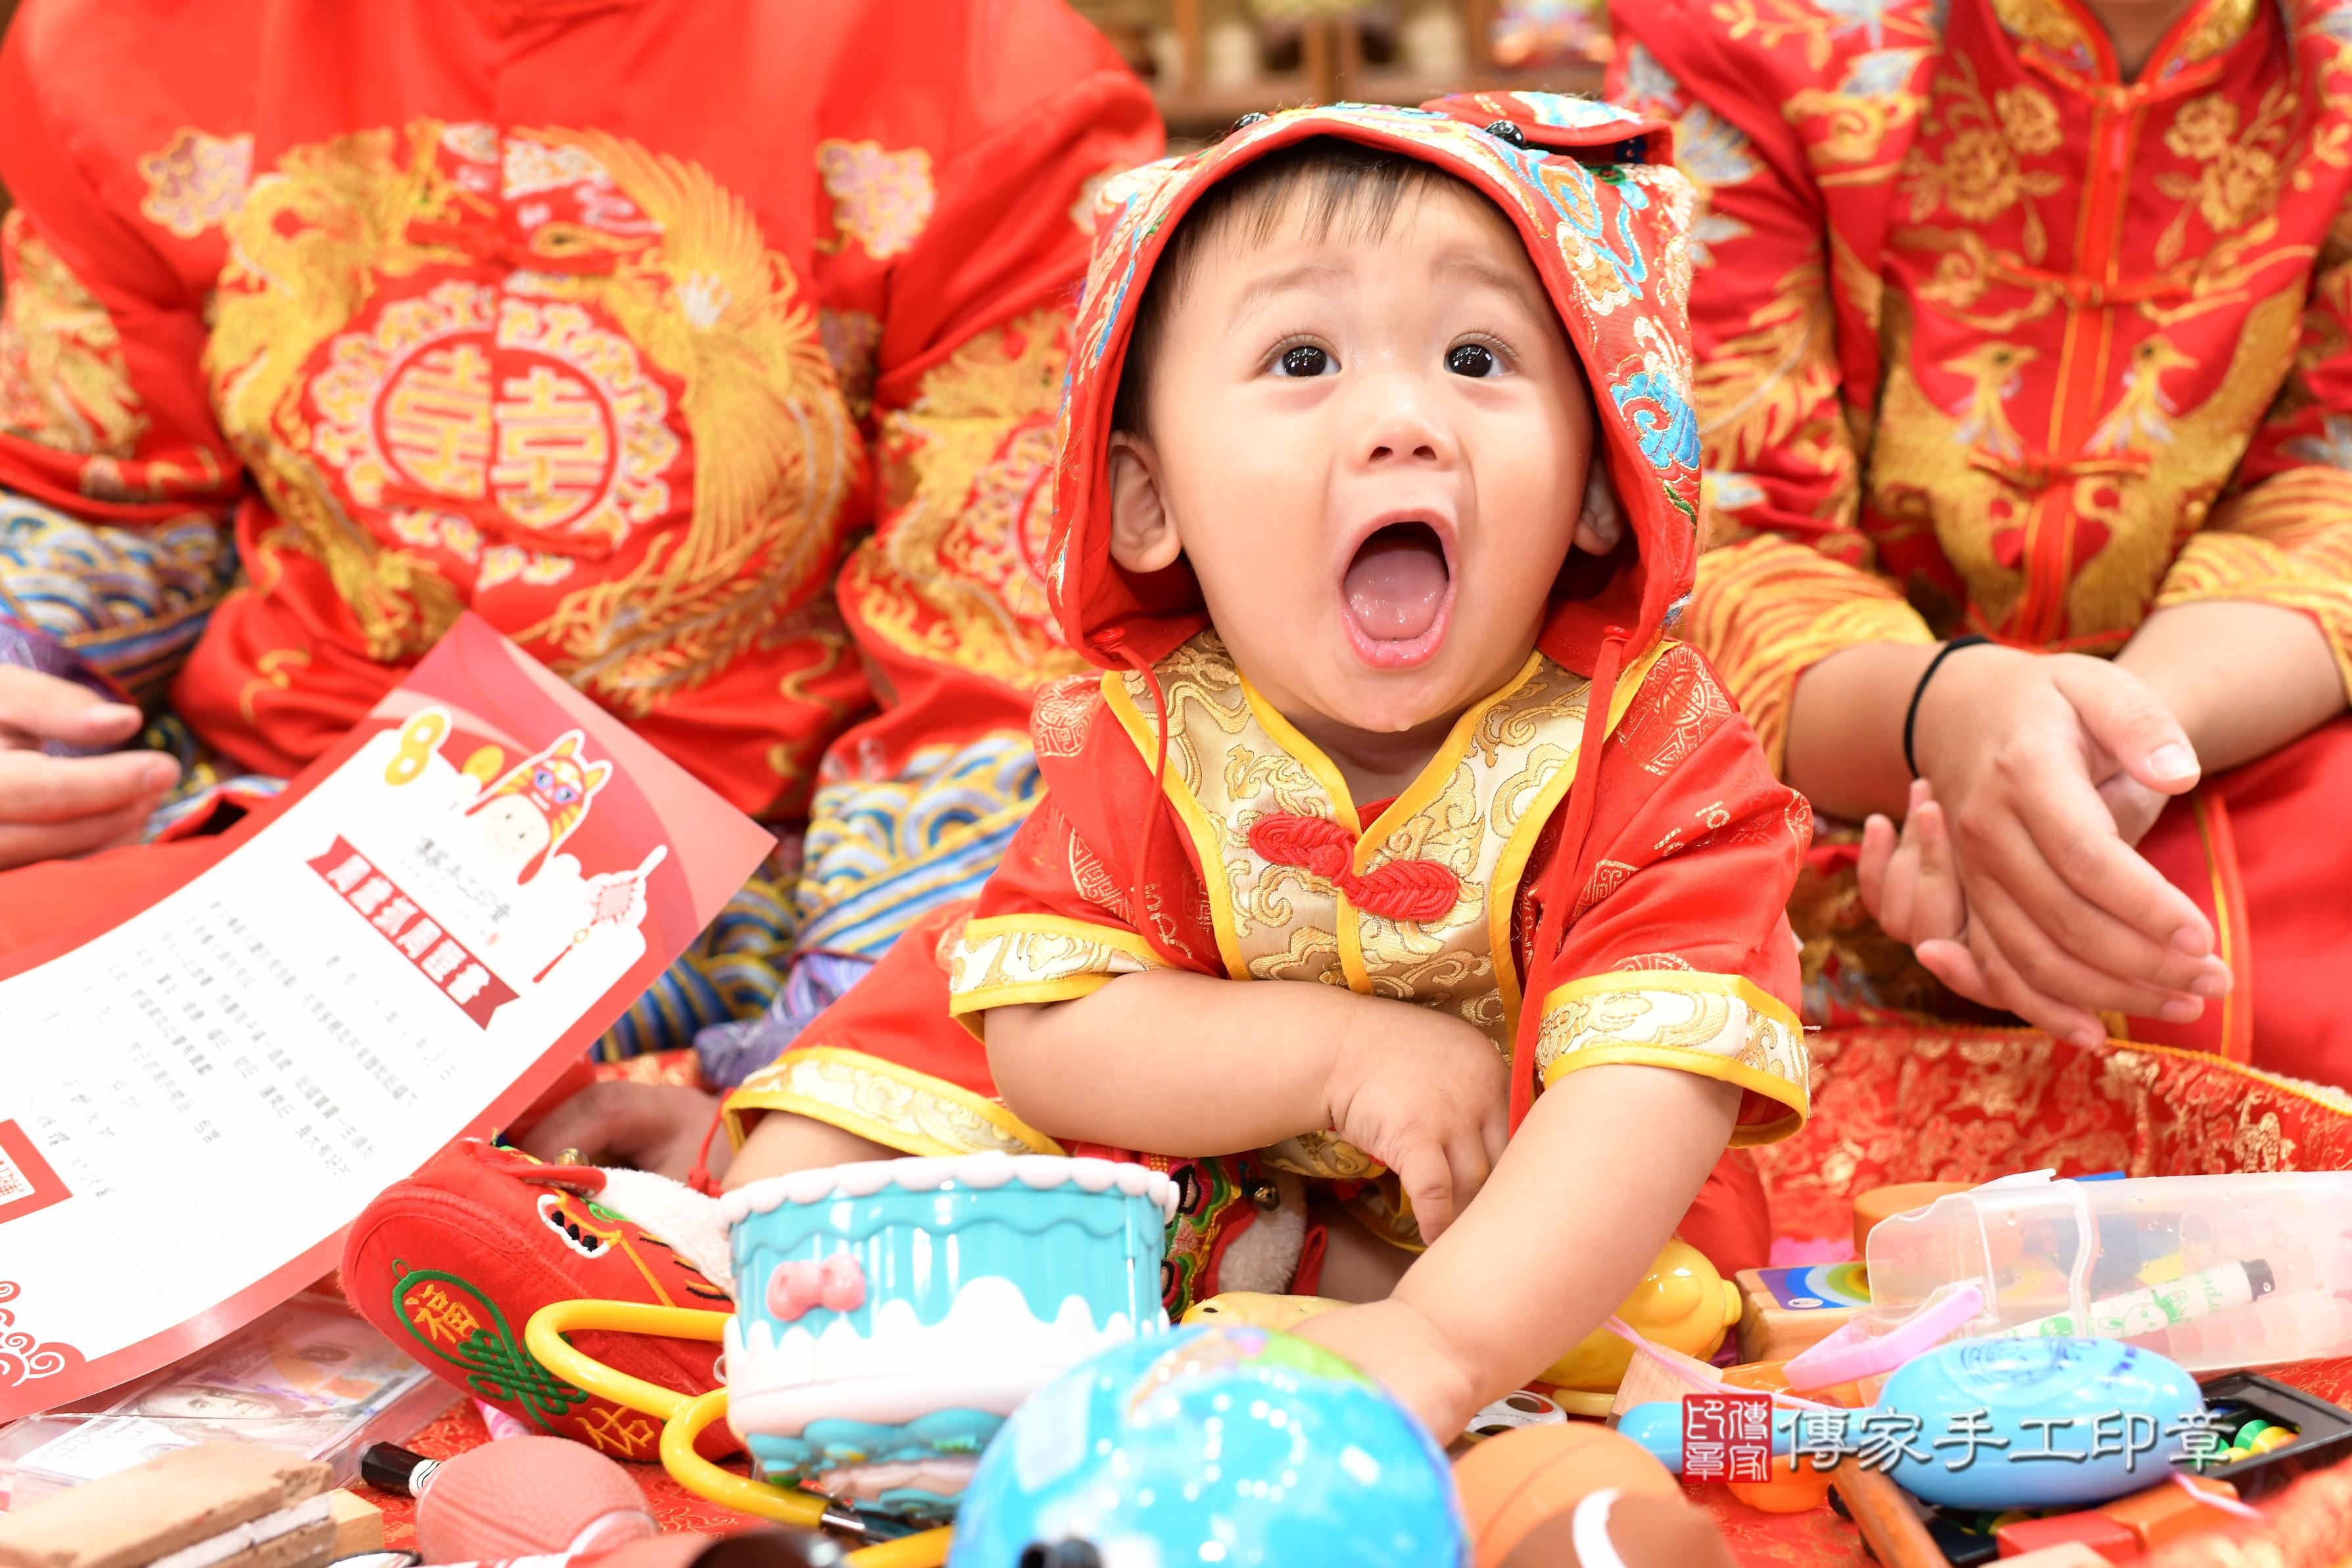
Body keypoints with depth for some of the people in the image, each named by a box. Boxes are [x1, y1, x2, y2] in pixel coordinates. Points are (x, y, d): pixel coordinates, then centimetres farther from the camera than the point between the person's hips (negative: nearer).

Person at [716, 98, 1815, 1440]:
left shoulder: (1654, 752, -28)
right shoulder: (1148, 739, -21)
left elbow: (1659, 1088, -39)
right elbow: (1043, 1040, -23)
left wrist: (1436, 1341, -53)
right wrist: (1336, 1049, -36)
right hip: (1165, 1141, 1)